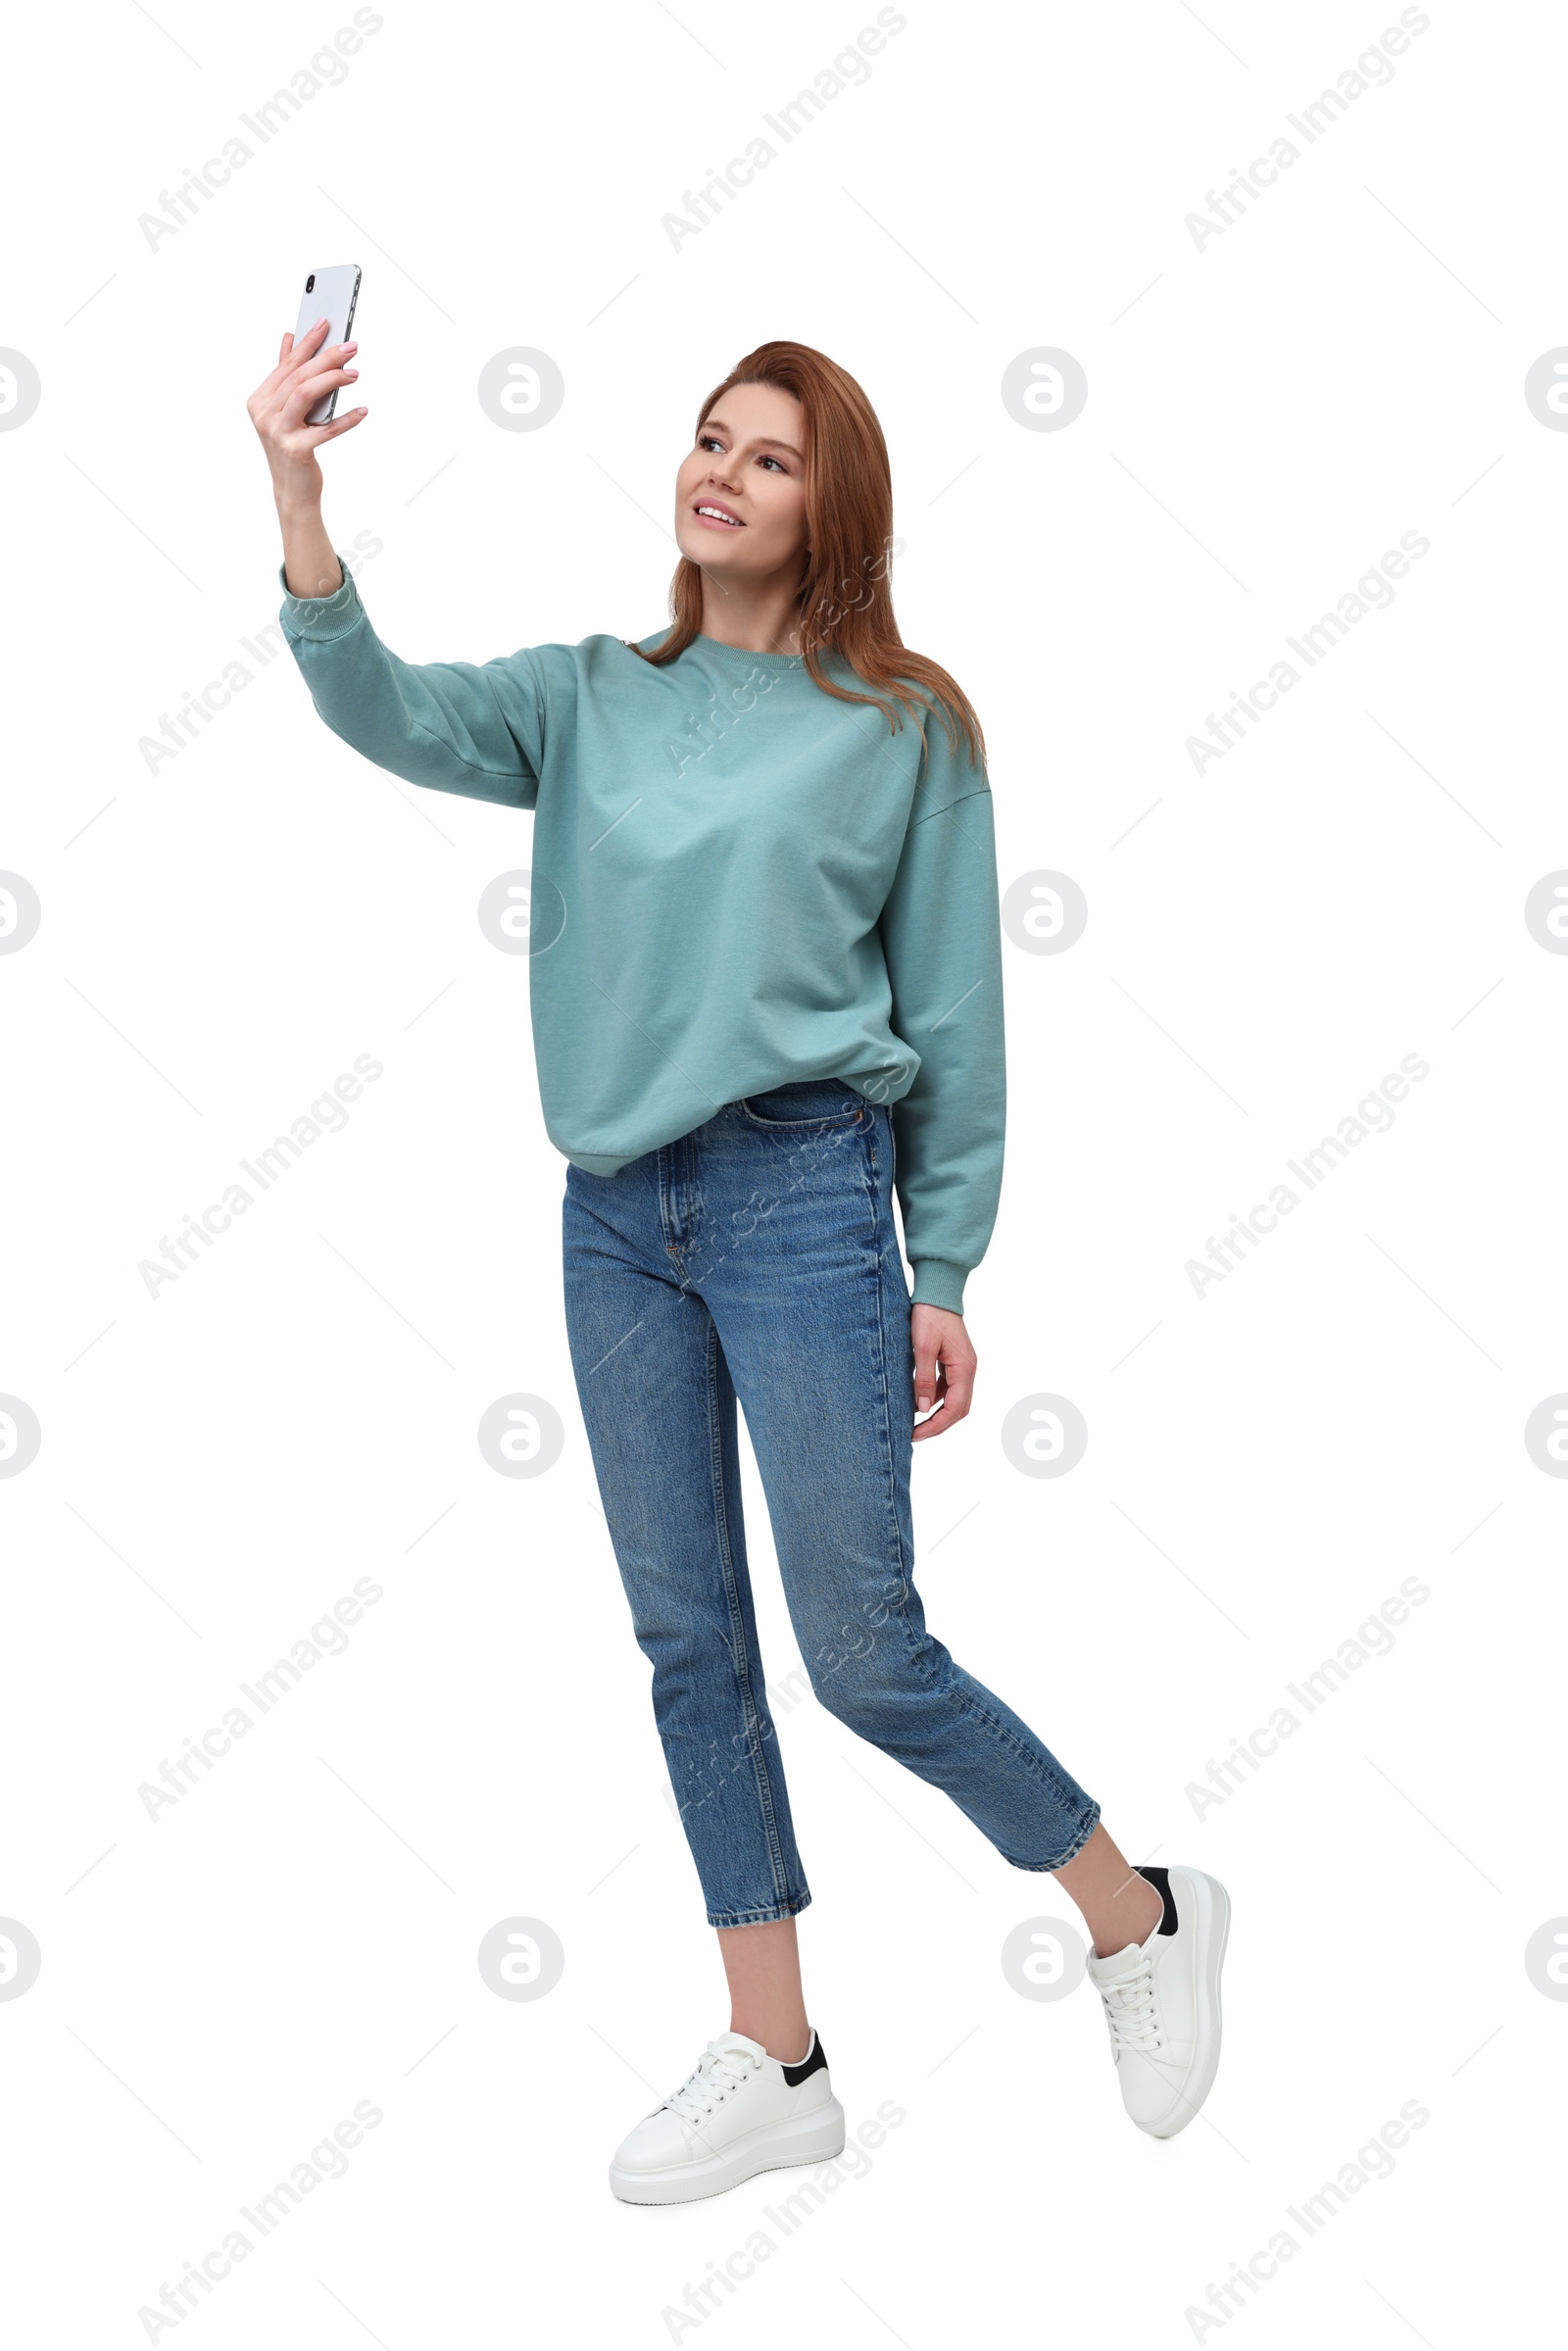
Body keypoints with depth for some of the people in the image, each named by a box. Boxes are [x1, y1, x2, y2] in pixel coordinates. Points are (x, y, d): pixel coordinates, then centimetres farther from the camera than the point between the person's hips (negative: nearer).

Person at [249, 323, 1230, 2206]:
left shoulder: (904, 729, 1)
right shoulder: (590, 698, 10)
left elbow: (952, 1021, 1)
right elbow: (392, 713, -7)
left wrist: (944, 1277, -2)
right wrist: (297, 502, -23)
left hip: (801, 1198, -4)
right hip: (614, 1212, 5)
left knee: (864, 1653, -4)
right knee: (688, 1645, 9)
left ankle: (1138, 1914, 21)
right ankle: (774, 2063, 22)